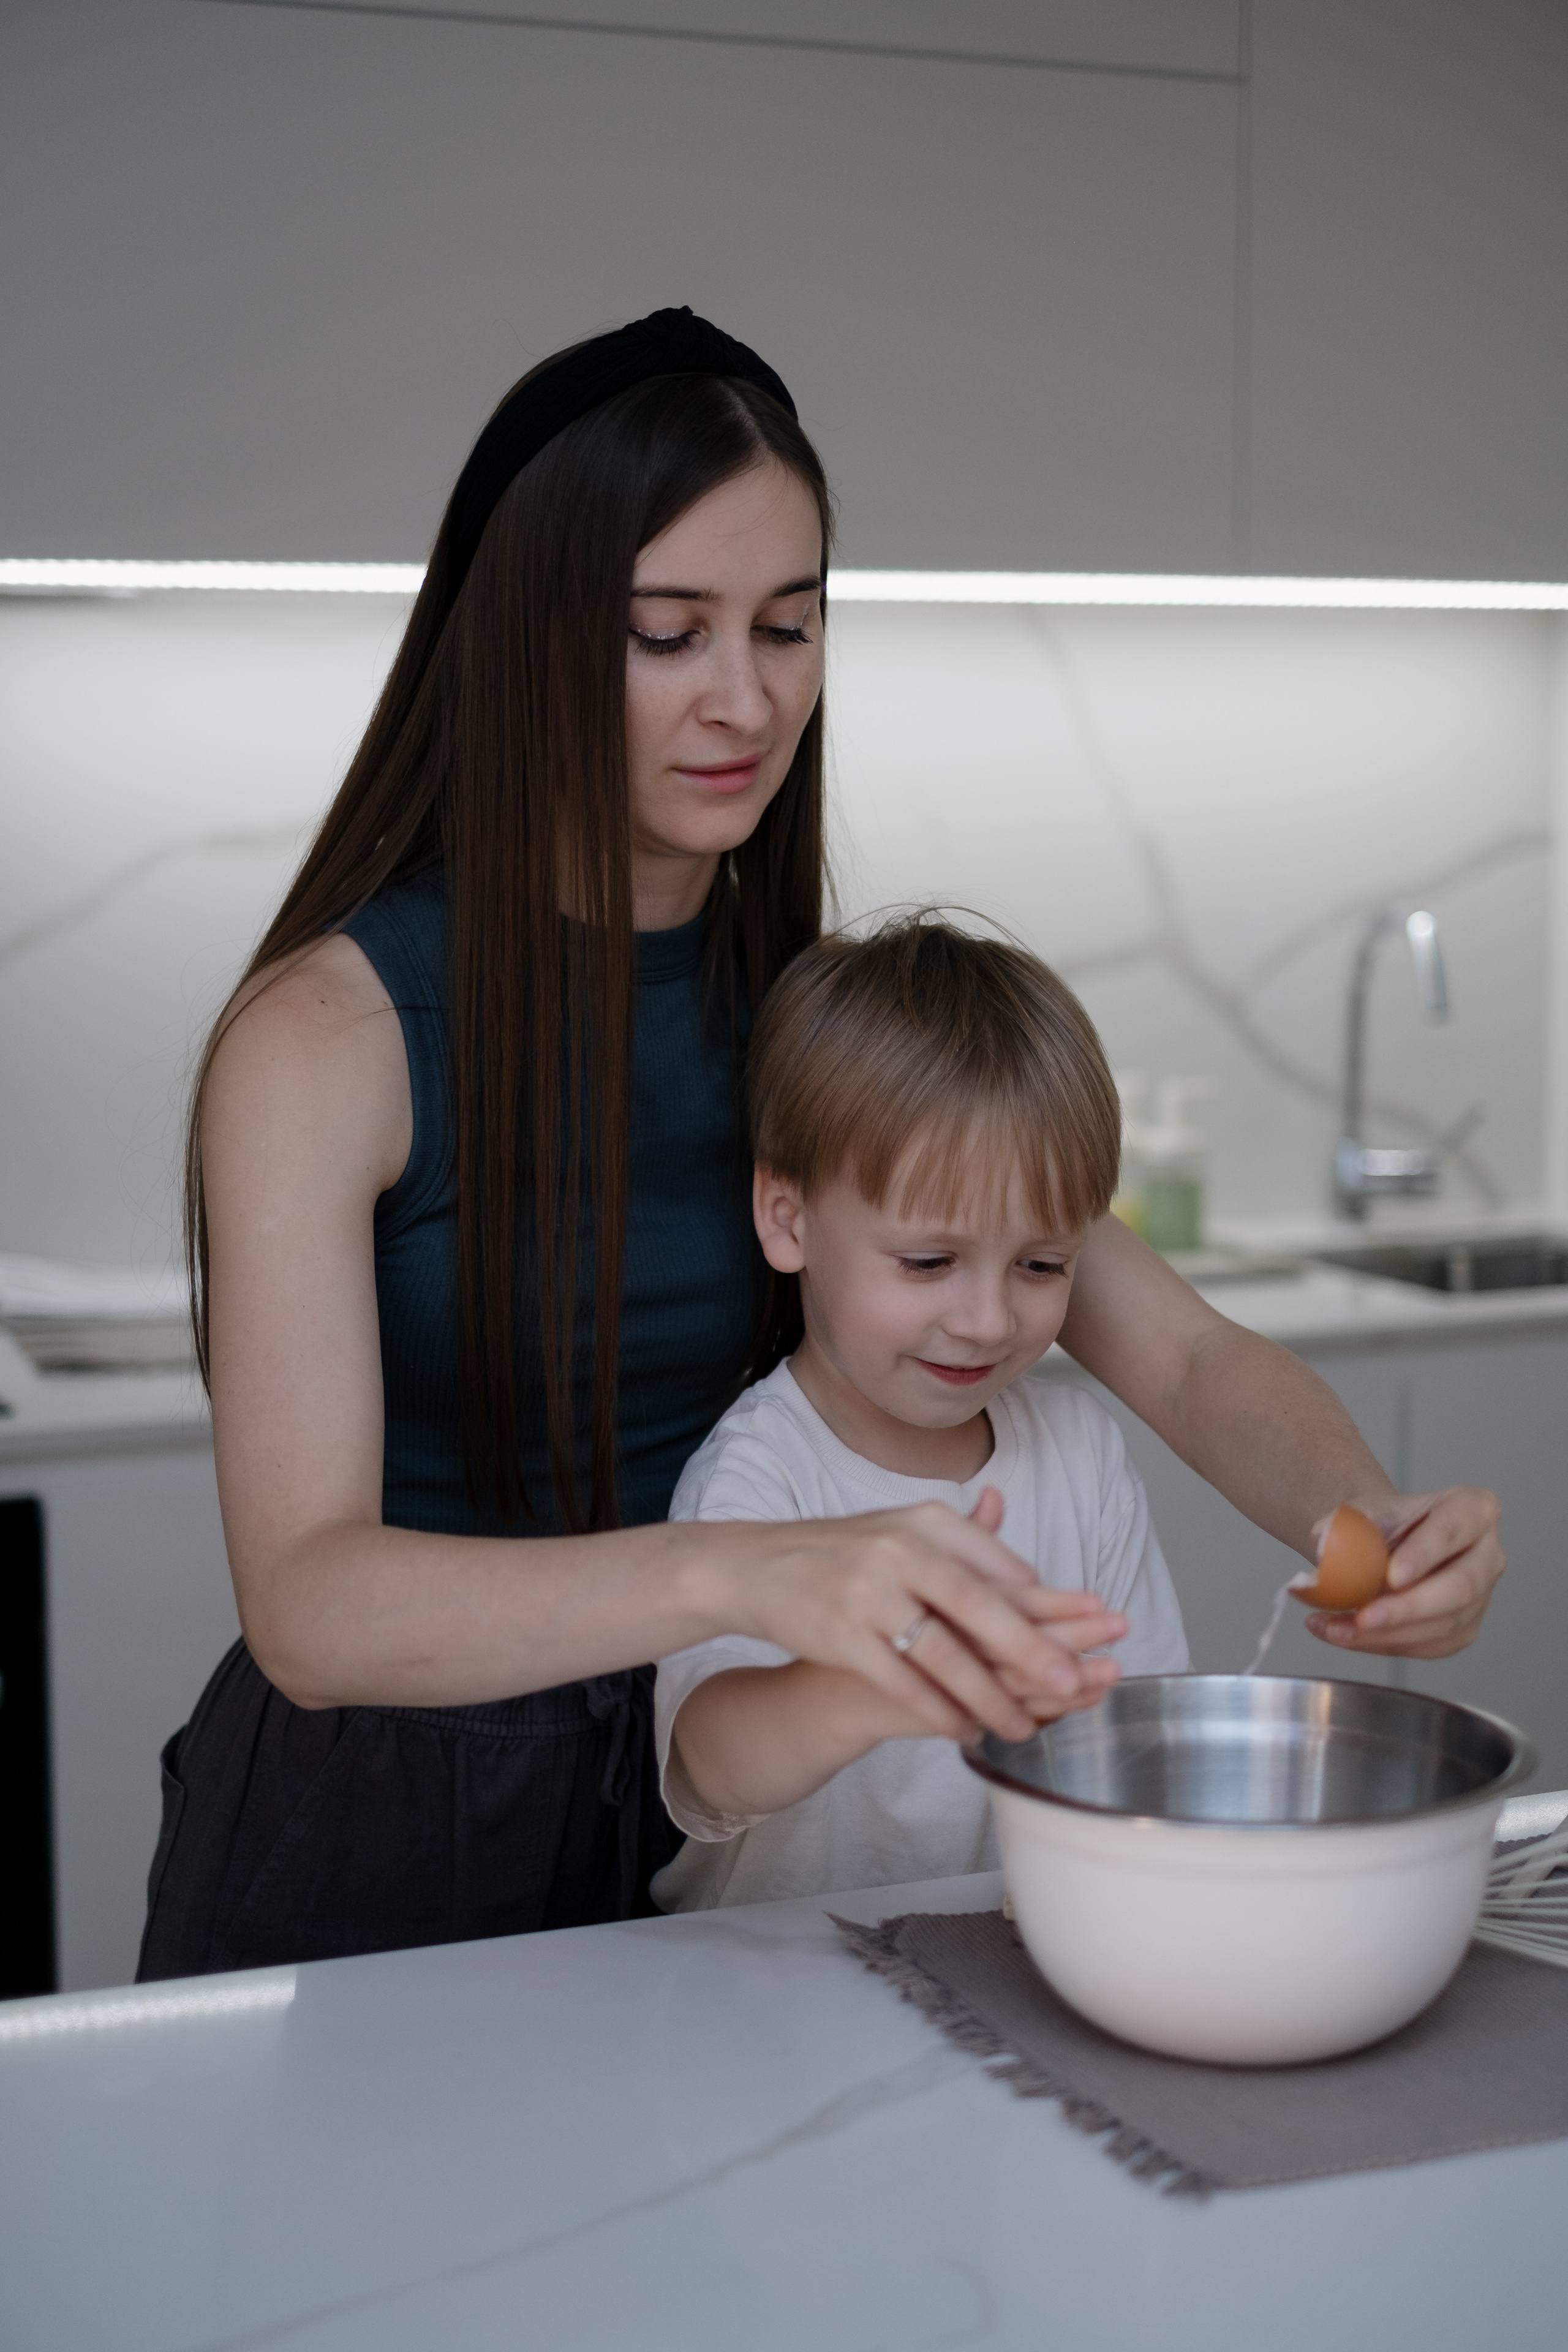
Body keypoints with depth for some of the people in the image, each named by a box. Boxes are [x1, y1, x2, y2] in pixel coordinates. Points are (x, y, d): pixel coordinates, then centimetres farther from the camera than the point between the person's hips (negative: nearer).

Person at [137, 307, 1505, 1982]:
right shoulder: (328, 1030, -14)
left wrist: (1373, 1525, -22)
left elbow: (1183, 1354, 0)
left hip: (693, 1797, 4)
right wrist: (739, 1576, -41)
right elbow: (305, 1602, -24)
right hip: (374, 1827, -3)